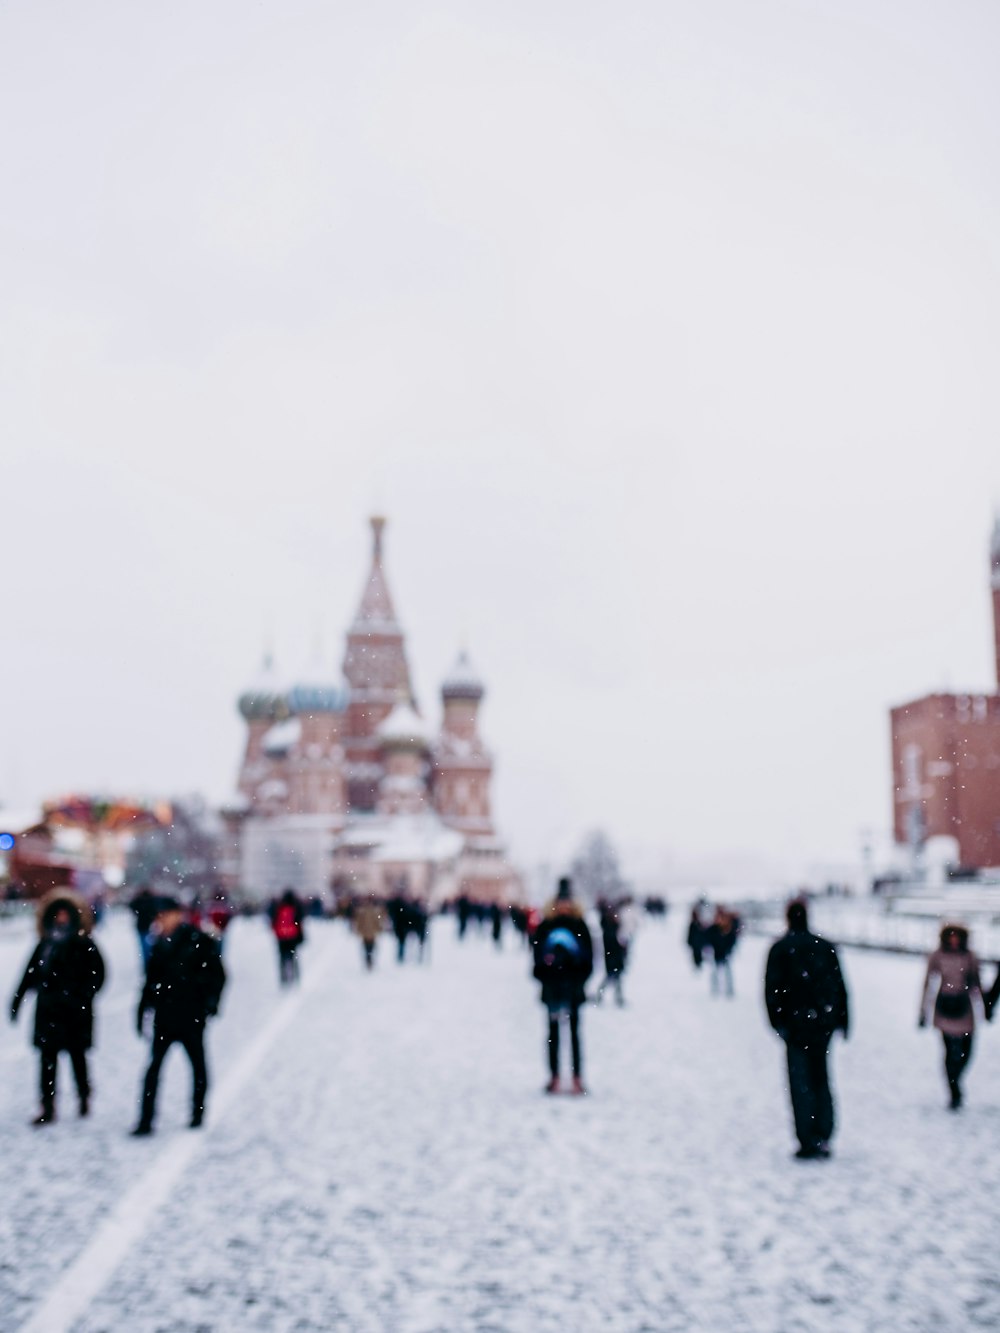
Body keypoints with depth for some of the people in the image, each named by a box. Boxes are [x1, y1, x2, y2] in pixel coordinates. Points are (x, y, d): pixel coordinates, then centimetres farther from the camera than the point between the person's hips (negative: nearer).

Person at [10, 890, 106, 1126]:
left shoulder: (84, 945, -5)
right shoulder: (45, 945, 9)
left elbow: (97, 974, -8)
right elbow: (30, 975, 11)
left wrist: (81, 996, -18)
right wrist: (17, 1001, 9)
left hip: (75, 1012, -4)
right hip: (48, 1011, 4)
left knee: (77, 1055, 9)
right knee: (47, 1058, 3)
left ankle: (84, 1098, 27)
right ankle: (48, 1107, 8)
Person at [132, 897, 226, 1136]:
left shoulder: (199, 942, -6)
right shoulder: (160, 945, 8)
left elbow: (217, 974, -4)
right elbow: (151, 980, 13)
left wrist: (211, 1001, -12)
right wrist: (142, 1011, 11)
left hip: (191, 1017, -3)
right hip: (165, 1015, 3)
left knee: (198, 1065, 10)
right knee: (154, 1066, -2)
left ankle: (198, 1114, 24)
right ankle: (146, 1121, -1)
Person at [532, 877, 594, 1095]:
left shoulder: (579, 925, 2)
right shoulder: (546, 925, 2)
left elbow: (589, 954, 2)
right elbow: (537, 954, 3)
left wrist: (580, 979, -8)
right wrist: (544, 977, -11)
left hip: (573, 988, -1)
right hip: (552, 988, 1)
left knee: (574, 1032, 2)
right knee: (553, 1032, 5)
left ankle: (577, 1079, 5)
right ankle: (554, 1077, 11)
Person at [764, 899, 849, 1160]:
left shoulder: (780, 948, -4)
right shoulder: (825, 947, 7)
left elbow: (772, 989, -9)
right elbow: (840, 986, 8)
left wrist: (778, 1022, -5)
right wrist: (842, 1020, 13)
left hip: (797, 1024, -4)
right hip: (823, 1023, 4)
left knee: (800, 1082, 0)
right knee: (820, 1079, 14)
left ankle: (807, 1141, -2)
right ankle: (823, 1138, 10)